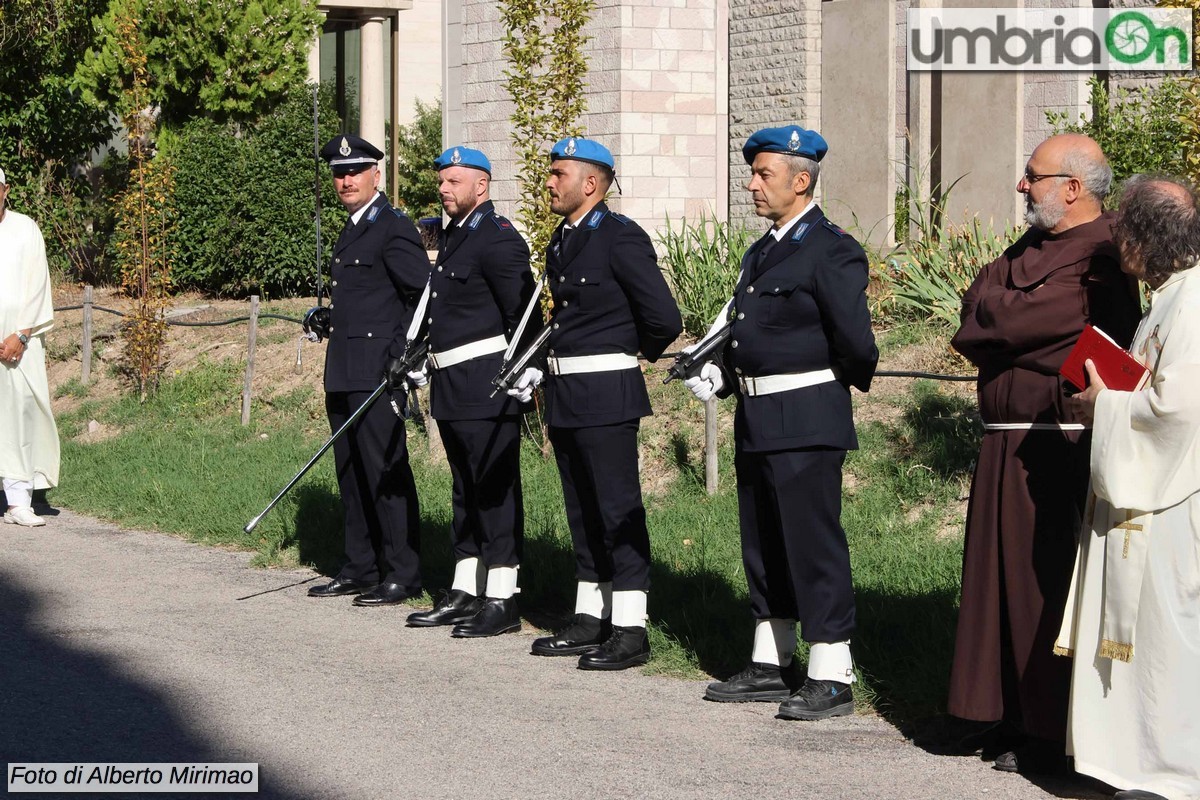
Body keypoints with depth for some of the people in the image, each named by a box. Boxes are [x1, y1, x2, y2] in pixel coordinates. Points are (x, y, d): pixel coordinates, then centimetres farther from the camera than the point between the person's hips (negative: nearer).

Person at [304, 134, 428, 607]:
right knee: (351, 471, 12)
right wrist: (325, 320, 15)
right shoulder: (351, 230, 19)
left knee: (386, 470, -7)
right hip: (344, 373, 9)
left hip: (377, 370, -9)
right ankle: (360, 568, 18)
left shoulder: (394, 228, -9)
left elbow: (423, 294, -14)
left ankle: (402, 574, -3)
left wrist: (404, 356, -15)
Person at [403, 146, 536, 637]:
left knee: (495, 489, -6)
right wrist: (426, 360, 19)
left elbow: (522, 313, -17)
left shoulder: (499, 239, -13)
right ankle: (465, 593, 20)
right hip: (452, 387, 10)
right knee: (466, 488, 14)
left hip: (487, 383, -10)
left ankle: (502, 601, -3)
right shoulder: (453, 237, 18)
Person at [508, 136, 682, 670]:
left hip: (606, 395, -9)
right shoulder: (562, 242, 14)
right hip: (565, 395, 9)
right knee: (583, 511, 14)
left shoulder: (621, 238, -13)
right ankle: (590, 620, 21)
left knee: (618, 509, -5)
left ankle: (630, 631, -2)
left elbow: (664, 318, -15)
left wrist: (634, 352, 2)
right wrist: (542, 367, 13)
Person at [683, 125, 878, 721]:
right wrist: (720, 376, 7)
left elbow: (855, 342, -16)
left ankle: (831, 678, 0)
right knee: (763, 544, 14)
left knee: (813, 543, -6)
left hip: (806, 422, -9)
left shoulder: (832, 251, -12)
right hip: (756, 420, 9)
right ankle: (771, 666, 24)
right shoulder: (760, 252, 17)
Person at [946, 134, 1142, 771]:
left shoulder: (1100, 259, -15)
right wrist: (1006, 324, -9)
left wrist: (993, 316, -1)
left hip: (1056, 450, -9)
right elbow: (977, 303, 9)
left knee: (1045, 580, -5)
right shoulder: (1031, 247, 15)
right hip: (1006, 442, 9)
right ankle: (1010, 716, 22)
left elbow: (1019, 318, -21)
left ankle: (1050, 734, 2)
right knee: (1002, 572, 13)